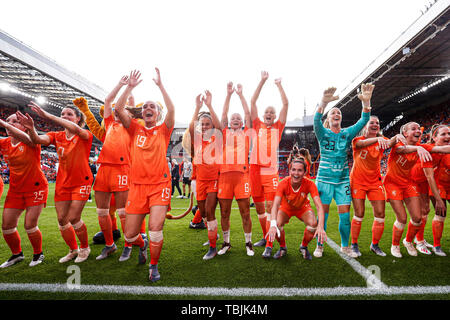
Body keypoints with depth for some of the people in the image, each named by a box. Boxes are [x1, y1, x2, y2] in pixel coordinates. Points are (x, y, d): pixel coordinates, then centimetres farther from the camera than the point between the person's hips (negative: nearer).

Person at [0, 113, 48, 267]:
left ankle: (38, 254, 21)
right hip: (15, 190, 6)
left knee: (30, 226, -4)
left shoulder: (31, 141, -14)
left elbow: (25, 138, -36)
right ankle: (17, 254, 31)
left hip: (35, 188, -6)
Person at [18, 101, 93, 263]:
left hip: (81, 181, -5)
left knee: (73, 218, -7)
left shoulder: (85, 135, -9)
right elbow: (38, 140, -15)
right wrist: (31, 129, -37)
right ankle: (73, 250, 29)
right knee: (62, 219, 8)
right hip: (63, 182, 5)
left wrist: (47, 115, -38)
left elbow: (76, 129, -33)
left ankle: (85, 248, 19)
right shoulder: (57, 136, 4)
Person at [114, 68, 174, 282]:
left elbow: (171, 109, -9)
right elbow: (118, 109, -1)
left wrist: (160, 85, -6)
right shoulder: (135, 129, 12)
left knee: (155, 229, -14)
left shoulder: (163, 130, 7)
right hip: (137, 185, 2)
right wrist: (130, 86, -1)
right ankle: (142, 245, 44)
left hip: (160, 184, -2)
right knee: (129, 236, 6)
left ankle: (154, 266, 15)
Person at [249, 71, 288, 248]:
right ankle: (265, 237, 27)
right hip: (255, 171, 2)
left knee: (271, 207, -6)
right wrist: (262, 81, 9)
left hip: (271, 172, -2)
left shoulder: (278, 127, 11)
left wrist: (279, 84, 14)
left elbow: (285, 104, 8)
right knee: (259, 207, 11)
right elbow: (253, 102, 8)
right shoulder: (257, 126, 12)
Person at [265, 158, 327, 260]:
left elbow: (319, 206, -36)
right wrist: (273, 225, -58)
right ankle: (282, 248, 6)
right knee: (277, 224, -28)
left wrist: (320, 227, -52)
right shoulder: (283, 183, -33)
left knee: (313, 224, -27)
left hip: (303, 208, 1)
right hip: (286, 207, -1)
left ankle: (304, 247, 5)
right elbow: (275, 205, -42)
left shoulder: (309, 184, -30)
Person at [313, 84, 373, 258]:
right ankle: (319, 246, 18)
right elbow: (316, 120, -23)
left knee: (345, 215, 4)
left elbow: (363, 121, -8)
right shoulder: (323, 133, -2)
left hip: (343, 180, 3)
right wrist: (324, 102, -40)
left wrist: (366, 102, -25)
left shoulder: (347, 133, 6)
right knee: (322, 214, 2)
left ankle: (345, 246, 23)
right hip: (324, 179, -2)